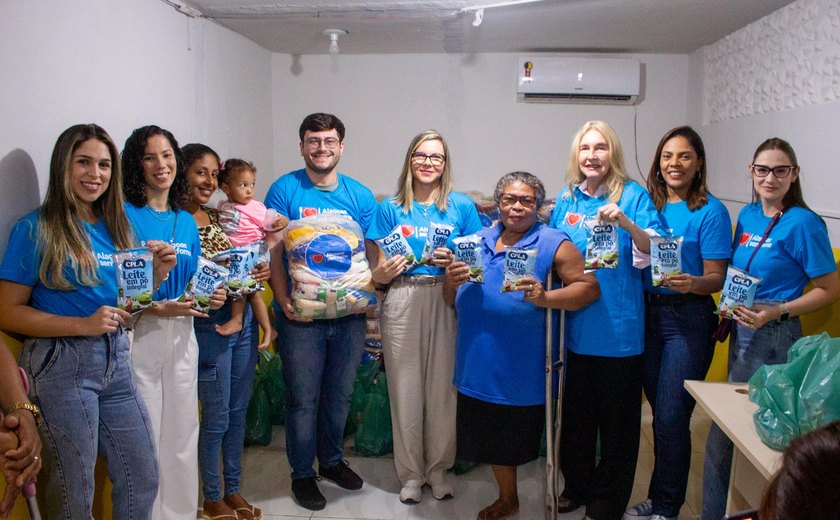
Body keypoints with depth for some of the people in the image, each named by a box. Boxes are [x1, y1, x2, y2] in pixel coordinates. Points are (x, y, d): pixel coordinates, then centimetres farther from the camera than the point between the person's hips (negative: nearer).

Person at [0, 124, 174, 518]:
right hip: (62, 363, -6)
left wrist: (157, 274, -3)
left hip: (116, 360, 6)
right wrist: (83, 325, -20)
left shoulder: (116, 228, 9)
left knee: (143, 478, 12)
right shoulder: (37, 229, -8)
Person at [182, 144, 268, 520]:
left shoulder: (220, 218, 10)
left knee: (239, 409, 15)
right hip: (210, 326, -7)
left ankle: (233, 490, 31)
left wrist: (259, 273, -1)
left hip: (244, 320, 7)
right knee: (216, 416, 4)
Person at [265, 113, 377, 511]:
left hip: (349, 313, 3)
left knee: (340, 394, 17)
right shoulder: (285, 190, -4)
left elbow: (372, 252, 8)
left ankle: (332, 460, 37)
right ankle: (302, 474, 25)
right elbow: (273, 252, -8)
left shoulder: (360, 195, 6)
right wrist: (283, 300, -18)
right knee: (303, 398, 6)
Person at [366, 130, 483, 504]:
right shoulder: (390, 208, 6)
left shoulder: (462, 206, 6)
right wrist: (384, 270, -16)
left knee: (443, 387, 5)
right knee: (405, 388, 4)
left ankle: (438, 468, 24)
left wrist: (454, 261, -12)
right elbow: (380, 273, 6)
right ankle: (410, 473, 21)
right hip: (402, 304, 0)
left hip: (448, 303, 0)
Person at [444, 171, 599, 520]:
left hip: (521, 370, -5)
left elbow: (589, 287, -9)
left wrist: (544, 298, -23)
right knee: (492, 439, 17)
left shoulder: (553, 243, -2)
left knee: (515, 442, 7)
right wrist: (451, 281, -7)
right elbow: (452, 301, 16)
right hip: (479, 366, 5)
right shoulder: (478, 241, 12)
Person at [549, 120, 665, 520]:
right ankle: (576, 485, 35)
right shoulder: (566, 198, 8)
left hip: (619, 325, -4)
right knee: (576, 409, 16)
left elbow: (652, 254, -15)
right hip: (575, 322, 4)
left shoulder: (634, 195, -5)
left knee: (616, 416, 7)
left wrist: (625, 222, -31)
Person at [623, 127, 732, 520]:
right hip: (646, 313, 5)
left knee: (671, 417, -3)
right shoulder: (647, 203, 8)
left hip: (688, 318, -5)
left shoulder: (710, 211, -6)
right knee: (660, 413, 15)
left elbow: (716, 278, -9)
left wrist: (692, 283, -28)